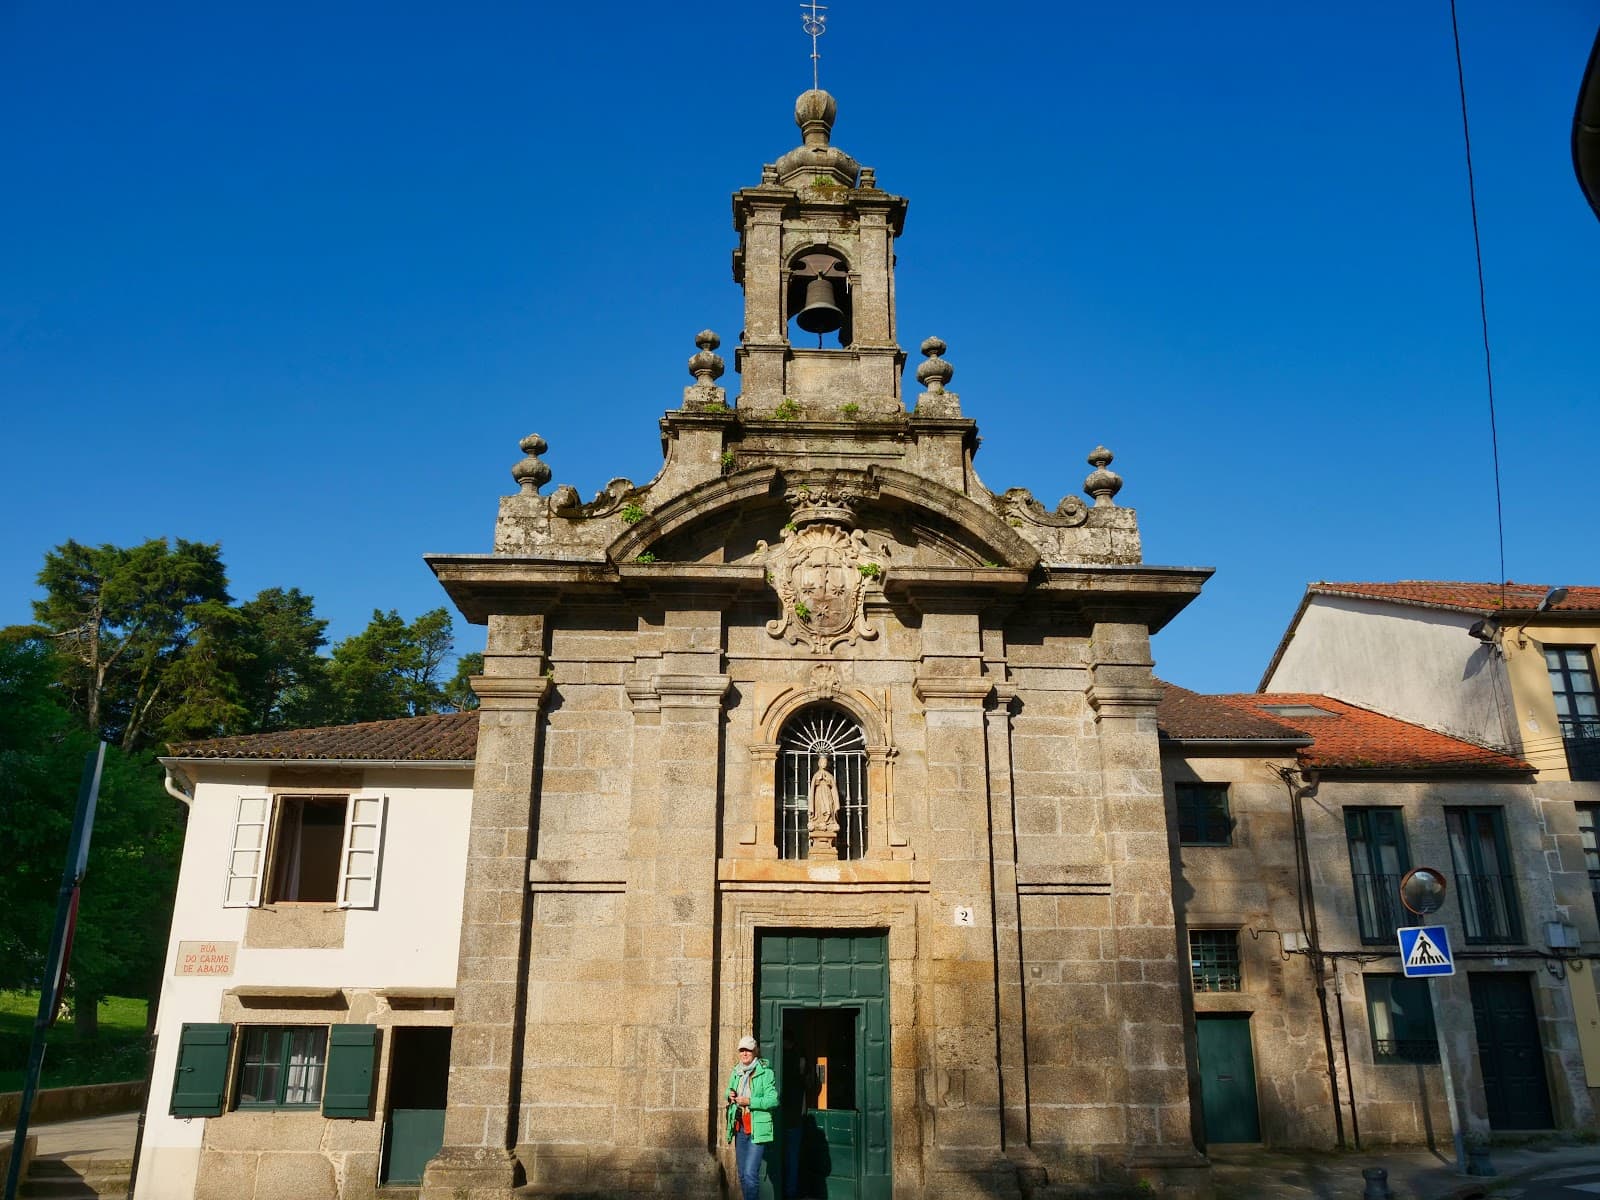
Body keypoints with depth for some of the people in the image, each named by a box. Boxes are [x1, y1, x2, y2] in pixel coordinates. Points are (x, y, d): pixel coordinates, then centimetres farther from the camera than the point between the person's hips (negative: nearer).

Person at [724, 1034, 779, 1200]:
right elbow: (729, 1092, 26)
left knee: (750, 1174, -13)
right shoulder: (736, 1073, 11)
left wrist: (749, 1101, -21)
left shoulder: (765, 1073, -9)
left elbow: (773, 1100, -14)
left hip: (757, 1130, -7)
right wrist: (730, 1096, 2)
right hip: (740, 1129, 7)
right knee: (742, 1175, 13)